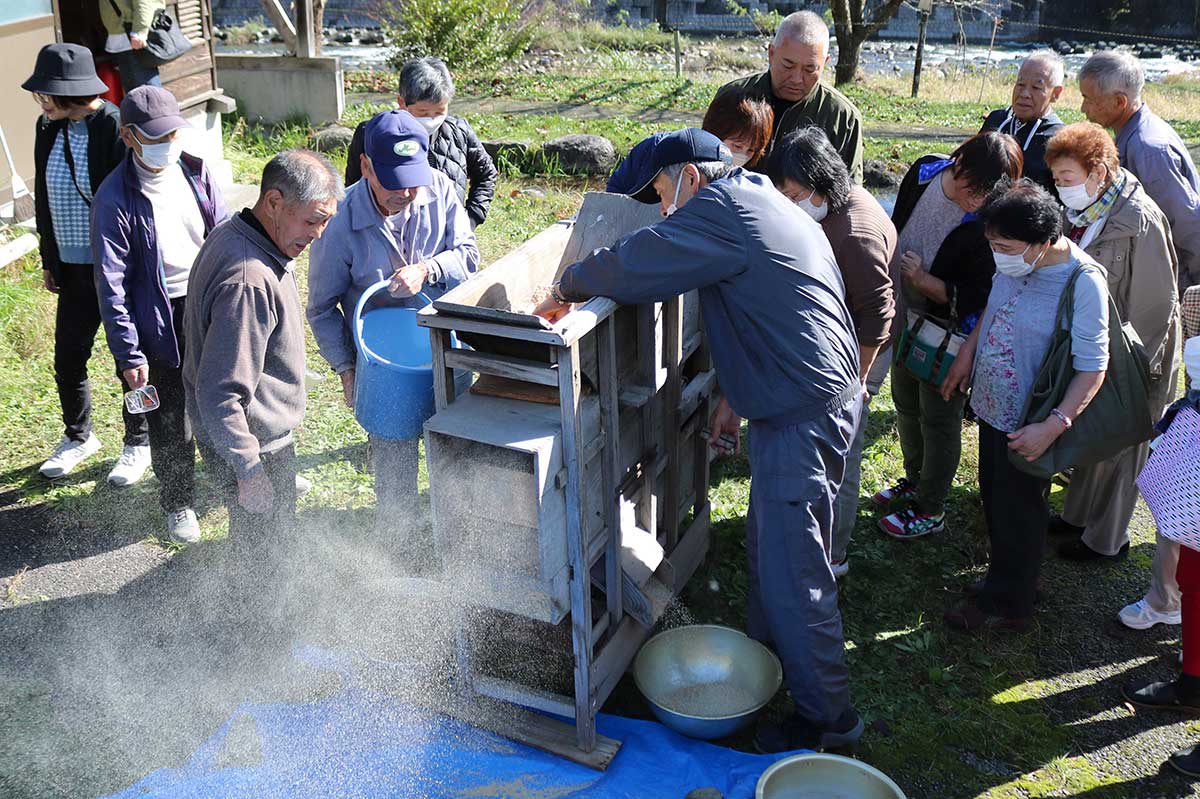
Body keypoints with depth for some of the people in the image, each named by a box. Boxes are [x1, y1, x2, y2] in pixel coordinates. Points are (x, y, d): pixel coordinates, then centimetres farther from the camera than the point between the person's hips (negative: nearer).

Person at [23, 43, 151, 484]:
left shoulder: (116, 128, -17)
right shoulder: (48, 129, 5)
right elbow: (44, 199, 15)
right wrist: (49, 260, 16)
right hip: (73, 269, 6)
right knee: (67, 358, 14)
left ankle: (138, 443, 27)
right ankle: (78, 437, 36)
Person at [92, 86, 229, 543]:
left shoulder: (195, 172, 0)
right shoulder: (115, 199, -15)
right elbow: (111, 284, -13)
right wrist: (128, 354, -13)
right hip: (161, 320, -4)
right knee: (171, 419, 7)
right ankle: (178, 503, 28)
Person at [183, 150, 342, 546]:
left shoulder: (231, 234, 1)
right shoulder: (248, 282, -32)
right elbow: (219, 394, -31)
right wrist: (249, 470, -24)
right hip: (255, 446, -10)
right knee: (262, 541, 7)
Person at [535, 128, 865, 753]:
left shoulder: (720, 208, -15)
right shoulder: (763, 205, 18)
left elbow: (629, 268, -21)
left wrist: (565, 289, -3)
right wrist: (737, 397, 22)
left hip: (802, 416, -11)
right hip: (817, 400, 11)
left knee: (791, 572, -1)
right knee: (767, 545, 22)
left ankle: (827, 715, 13)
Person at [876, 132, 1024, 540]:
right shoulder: (925, 172, -12)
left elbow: (973, 298, -22)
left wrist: (924, 281, -35)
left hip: (947, 334, -7)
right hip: (905, 316, 7)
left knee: (938, 417, 9)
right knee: (906, 403, 23)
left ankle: (930, 509, 26)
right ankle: (915, 479, 46)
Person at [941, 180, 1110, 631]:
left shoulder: (1084, 283, -25)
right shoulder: (1014, 262, -7)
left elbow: (1092, 369, -24)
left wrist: (1054, 426, -30)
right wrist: (967, 353, 12)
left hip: (1028, 426, -7)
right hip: (992, 407, 7)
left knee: (1019, 512, 10)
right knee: (994, 497, 22)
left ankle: (1007, 605, 30)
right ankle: (1003, 579, 43)